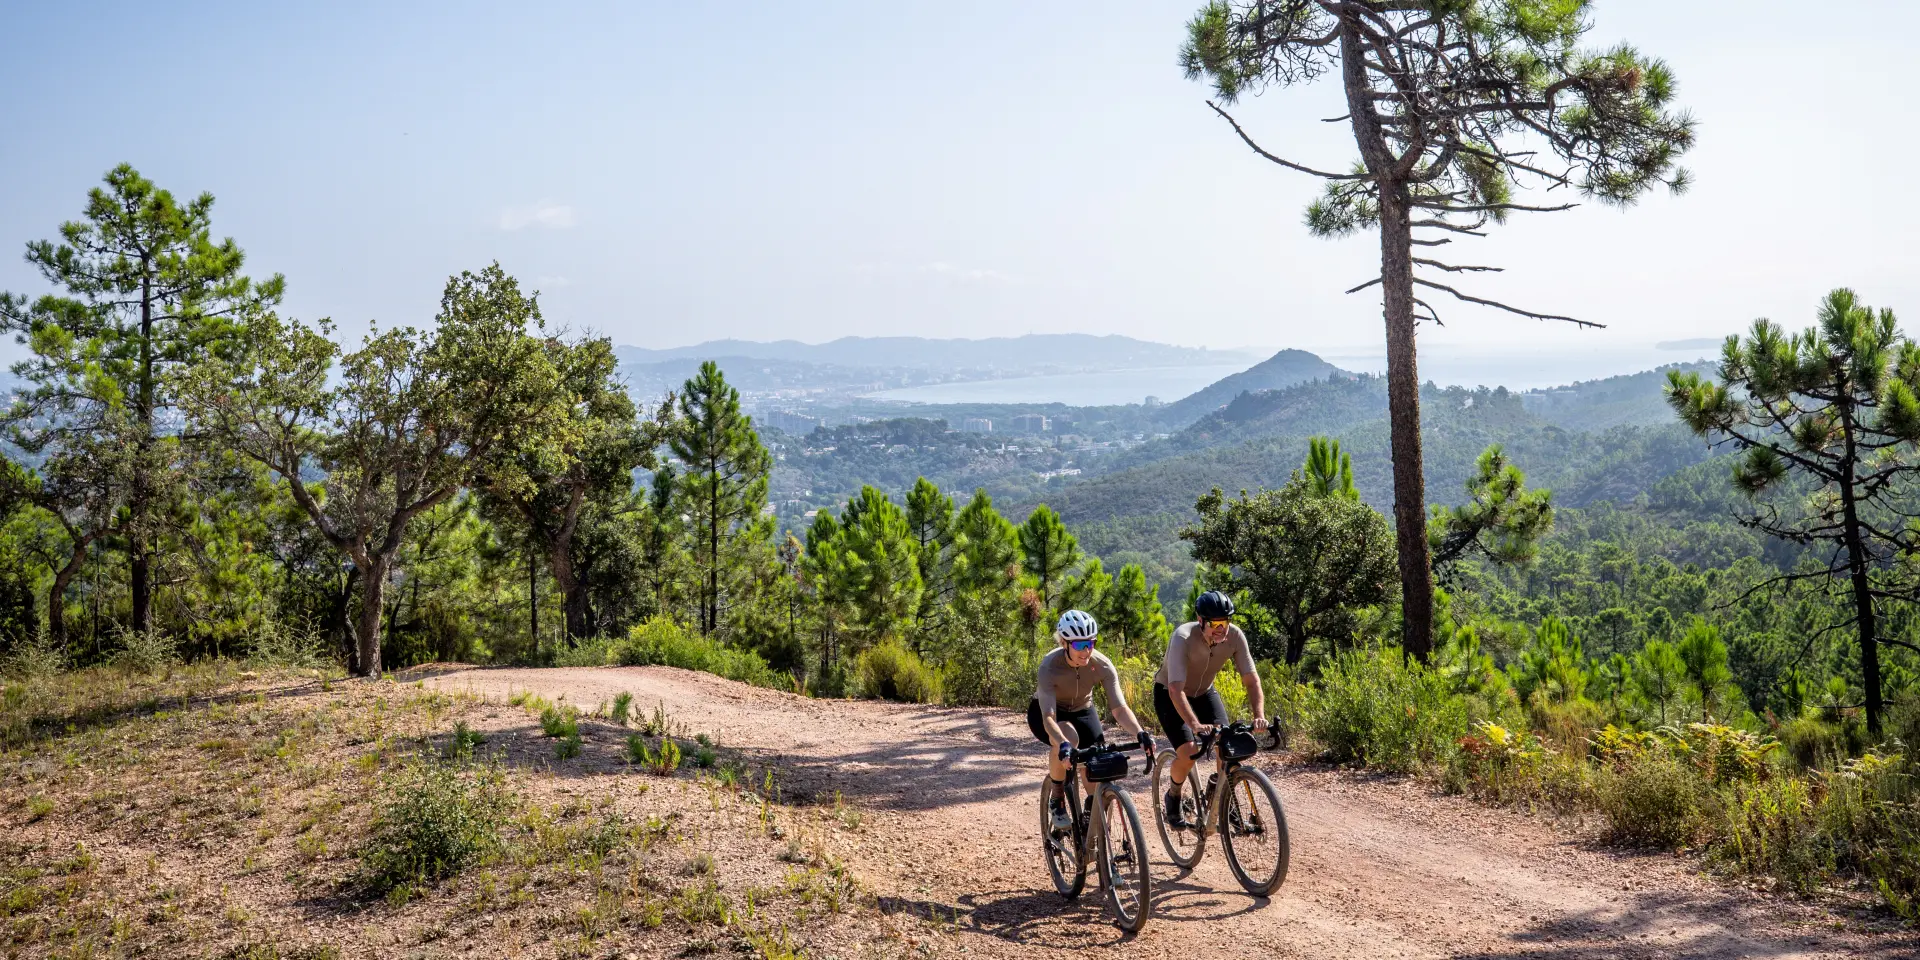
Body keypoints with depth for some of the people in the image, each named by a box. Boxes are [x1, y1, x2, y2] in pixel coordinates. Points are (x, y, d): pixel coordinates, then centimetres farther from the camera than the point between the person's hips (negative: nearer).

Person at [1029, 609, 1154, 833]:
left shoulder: (1102, 665, -26)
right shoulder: (1049, 666, -35)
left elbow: (1119, 708, -30)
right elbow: (1049, 716, -42)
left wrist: (1140, 734, -48)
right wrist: (1063, 744, -60)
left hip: (1082, 712, 4)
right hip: (1044, 712, -4)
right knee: (1069, 738, -36)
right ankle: (1057, 802, -16)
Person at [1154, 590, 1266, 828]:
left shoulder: (1235, 636, -23)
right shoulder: (1183, 638, -35)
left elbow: (1251, 680, -20)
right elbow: (1176, 690, -42)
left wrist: (1259, 715, -37)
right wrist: (1195, 725, -55)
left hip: (1204, 692, 4)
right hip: (1169, 695, -4)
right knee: (1188, 752, -21)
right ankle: (1173, 795, 9)